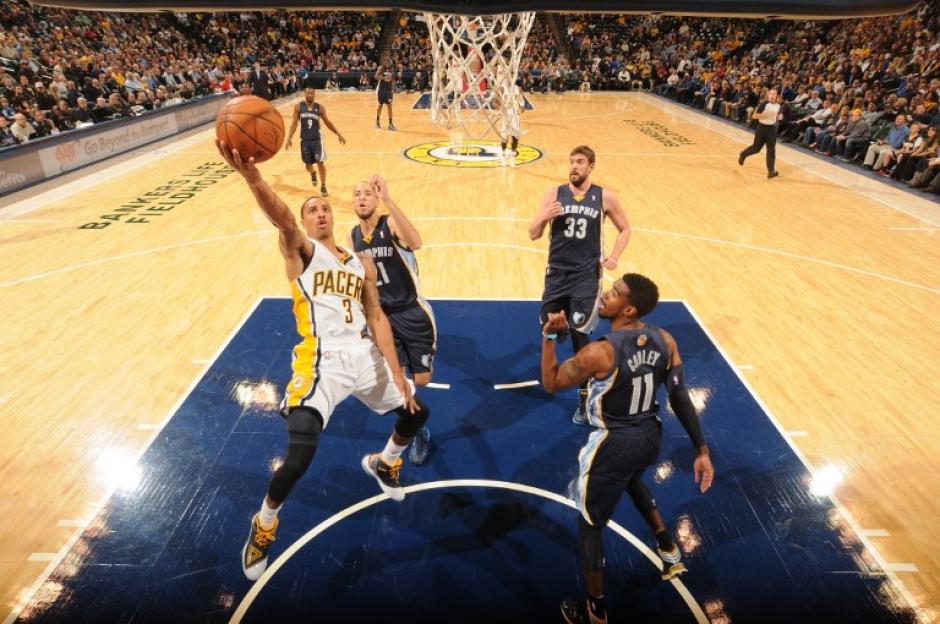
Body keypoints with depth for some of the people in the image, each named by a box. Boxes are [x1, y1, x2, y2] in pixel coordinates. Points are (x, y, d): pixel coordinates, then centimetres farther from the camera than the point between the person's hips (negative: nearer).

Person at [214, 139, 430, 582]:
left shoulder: (360, 262, 14)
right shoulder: (300, 249, 1)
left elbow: (376, 317, 7)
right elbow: (281, 216, -22)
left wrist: (396, 372, -1)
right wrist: (250, 175, -43)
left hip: (364, 355, 6)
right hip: (321, 362, -5)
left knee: (416, 414, 16)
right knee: (298, 459, -15)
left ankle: (382, 462, 47)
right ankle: (263, 525, 18)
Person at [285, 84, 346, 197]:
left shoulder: (320, 107, -4)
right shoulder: (298, 106, -4)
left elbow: (327, 122, 7)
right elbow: (294, 123, 0)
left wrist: (338, 134, 6)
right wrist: (289, 138, -5)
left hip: (317, 139, -1)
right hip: (305, 140, 1)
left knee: (320, 162, -11)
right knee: (308, 165, 8)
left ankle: (323, 187, 3)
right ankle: (313, 173, 47)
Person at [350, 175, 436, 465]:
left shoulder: (391, 224, -17)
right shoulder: (353, 236, 2)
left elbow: (415, 243, -42)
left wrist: (388, 199, -46)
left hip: (412, 313, -5)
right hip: (381, 315, 5)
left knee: (421, 380, 0)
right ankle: (415, 430, 34)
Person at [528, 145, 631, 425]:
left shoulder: (605, 197, -2)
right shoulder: (554, 193, 0)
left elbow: (625, 228, 11)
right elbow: (533, 235, 0)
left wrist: (614, 256, -5)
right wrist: (543, 218, -21)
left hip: (587, 275, -2)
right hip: (557, 272, 3)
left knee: (579, 335, -5)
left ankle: (585, 397, 8)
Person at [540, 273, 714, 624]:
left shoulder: (599, 353, -28)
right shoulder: (665, 341, -9)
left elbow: (550, 383, -14)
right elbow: (680, 397, -6)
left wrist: (549, 336, -7)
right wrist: (701, 449, 1)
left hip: (614, 445, -7)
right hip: (651, 436, 7)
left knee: (589, 524, 15)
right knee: (631, 479, 41)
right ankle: (670, 553, 48)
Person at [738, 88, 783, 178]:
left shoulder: (778, 105, 4)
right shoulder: (763, 104, -14)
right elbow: (754, 116, -18)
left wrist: (779, 117, -1)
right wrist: (766, 115, -27)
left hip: (772, 128, 4)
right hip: (762, 127, -4)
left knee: (771, 150, 0)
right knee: (756, 148, 8)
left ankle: (771, 171, 5)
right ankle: (743, 155, 38)